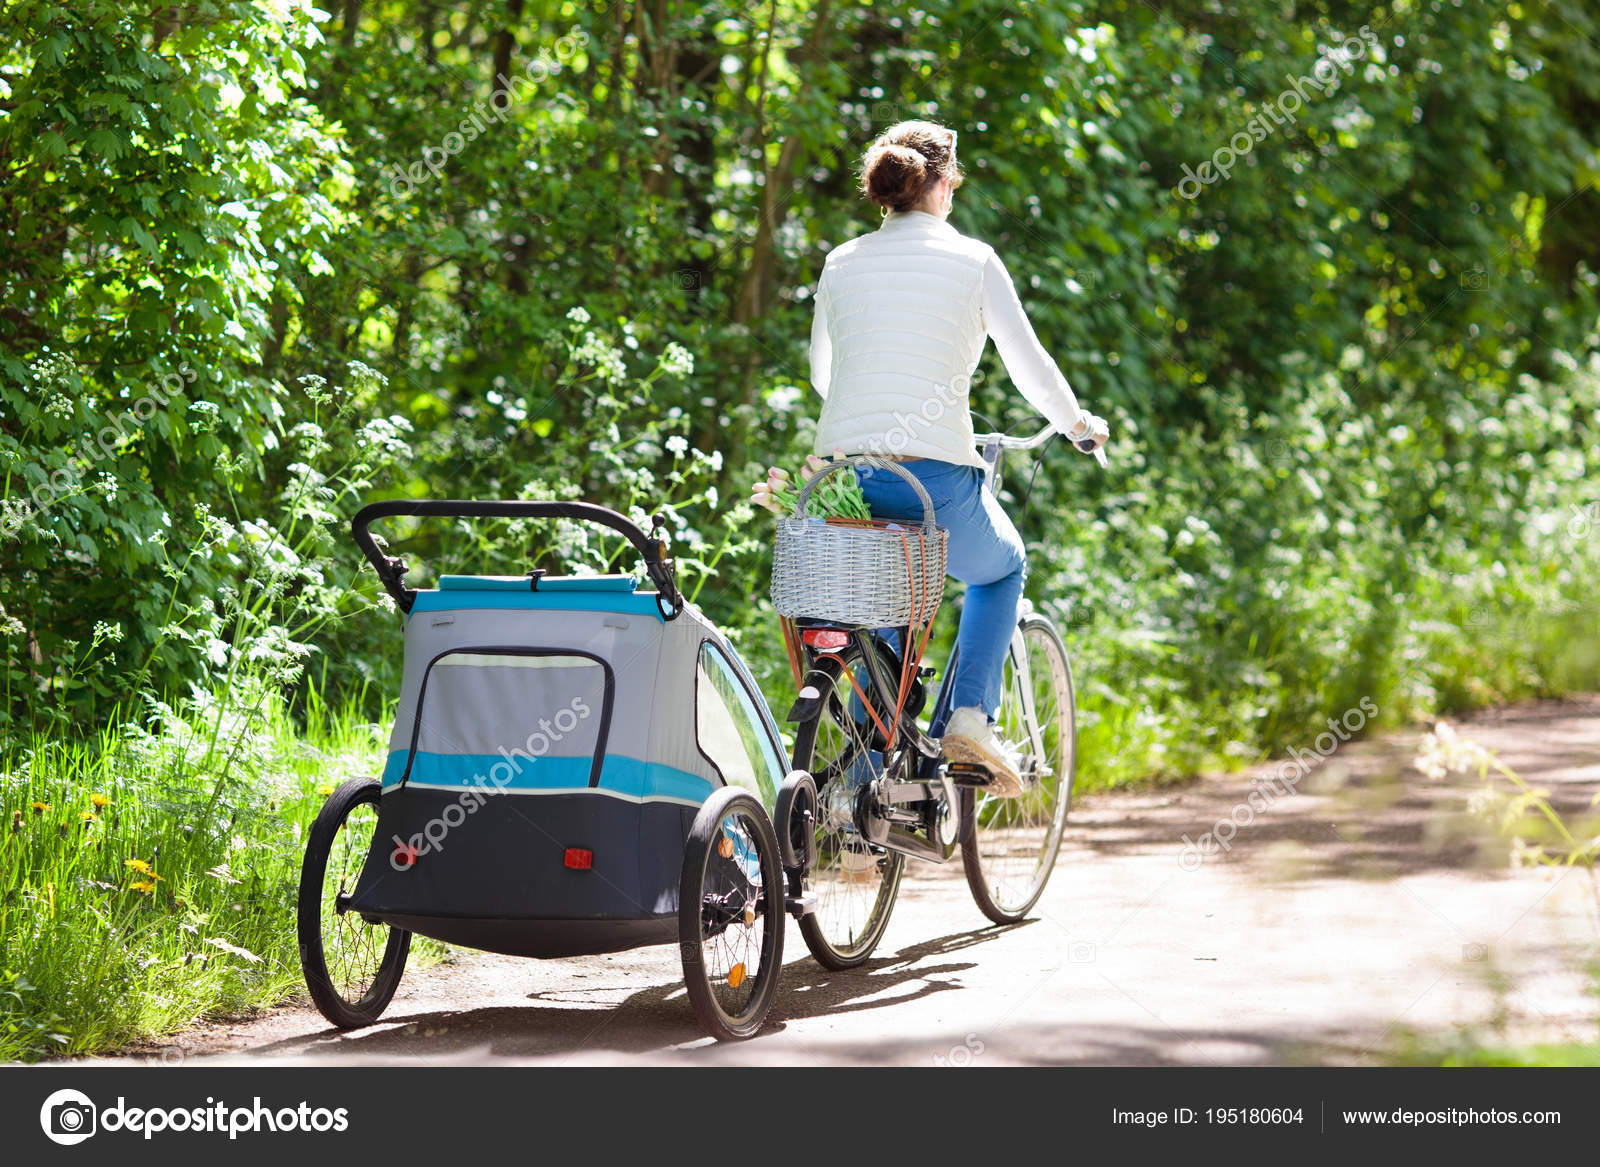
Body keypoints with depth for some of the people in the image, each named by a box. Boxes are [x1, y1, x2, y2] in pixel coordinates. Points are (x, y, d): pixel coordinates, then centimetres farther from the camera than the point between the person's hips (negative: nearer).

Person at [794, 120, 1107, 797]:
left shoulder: (841, 263, 11)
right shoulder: (972, 260, 1)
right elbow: (1029, 364, 7)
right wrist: (1079, 425, 26)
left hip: (845, 471, 3)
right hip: (934, 474, -3)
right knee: (1002, 569, 27)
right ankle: (971, 717, 9)